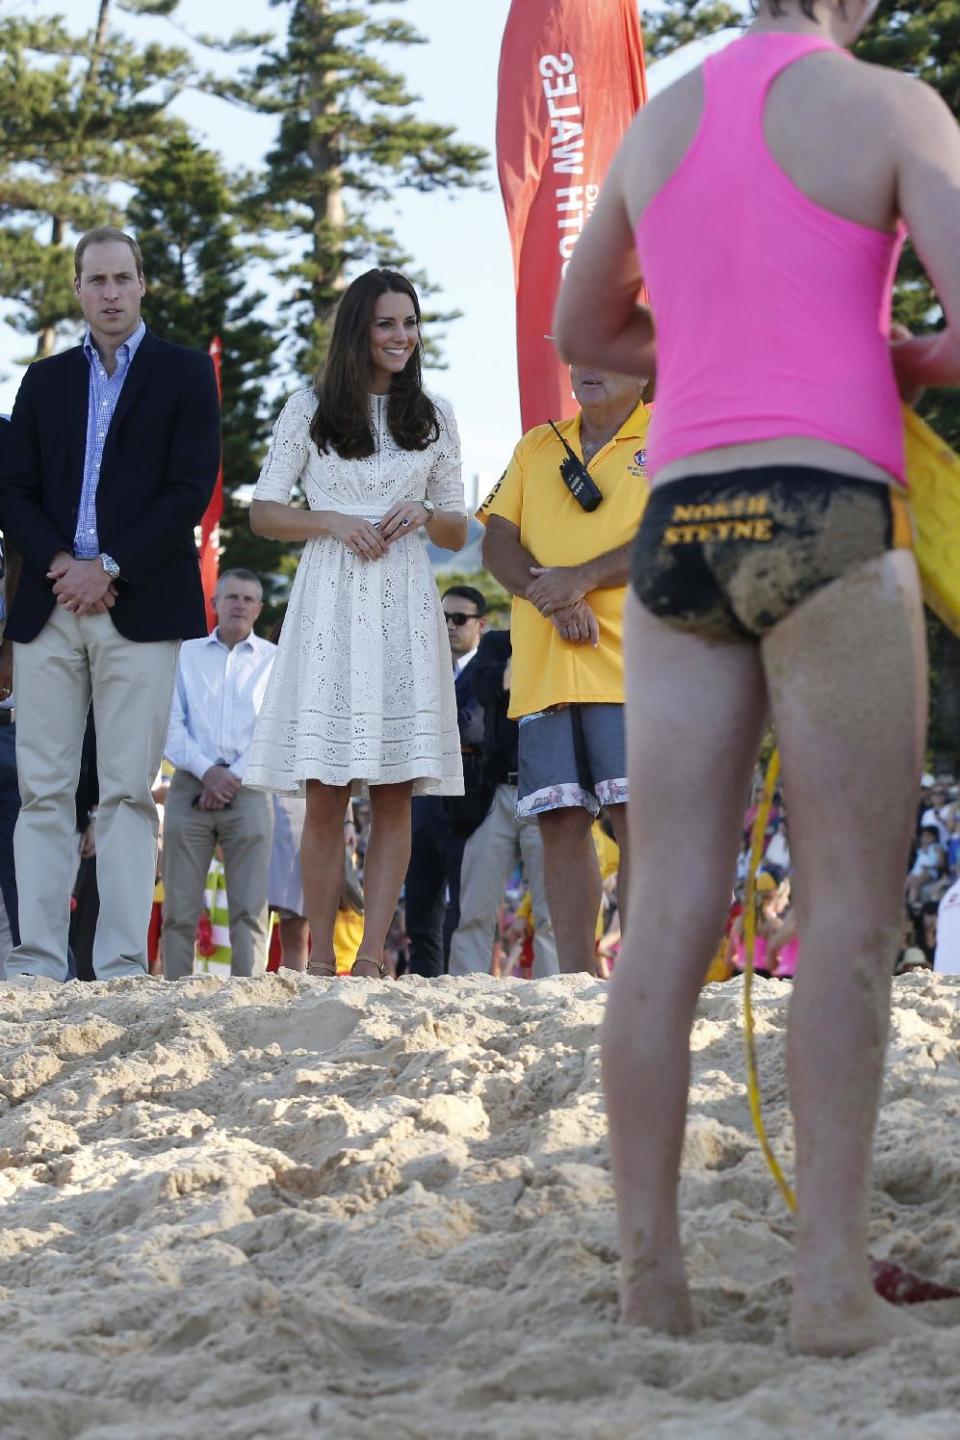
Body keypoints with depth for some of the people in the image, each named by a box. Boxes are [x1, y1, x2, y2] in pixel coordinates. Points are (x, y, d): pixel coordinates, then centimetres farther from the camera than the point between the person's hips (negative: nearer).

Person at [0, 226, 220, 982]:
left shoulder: (185, 373, 8)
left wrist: (110, 567, -10)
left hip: (140, 607, -3)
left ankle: (123, 965, -7)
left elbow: (192, 488, -2)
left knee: (130, 792, -5)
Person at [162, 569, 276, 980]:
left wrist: (234, 777, -9)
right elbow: (171, 724, 5)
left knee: (249, 910, -9)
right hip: (189, 787, 1)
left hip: (248, 791, -1)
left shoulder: (274, 660, 13)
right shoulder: (186, 655, 15)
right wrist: (206, 771, -10)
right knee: (179, 910, -4)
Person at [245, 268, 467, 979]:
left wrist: (424, 515, -5)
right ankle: (321, 957, -3)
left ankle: (371, 957, -5)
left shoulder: (435, 418, 13)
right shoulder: (309, 411, 7)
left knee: (395, 792, -4)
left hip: (404, 606, 2)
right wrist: (334, 522, -9)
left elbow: (459, 531, 16)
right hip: (330, 602, -2)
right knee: (326, 794, -6)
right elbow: (264, 511, 7)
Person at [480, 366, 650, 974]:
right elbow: (498, 542, 12)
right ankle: (577, 977, 1)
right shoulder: (537, 447, 21)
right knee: (561, 823, -1)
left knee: (637, 818, -12)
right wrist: (551, 597, -7)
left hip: (630, 665, -4)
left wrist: (580, 579, -14)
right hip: (544, 669, 4)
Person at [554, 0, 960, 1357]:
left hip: (681, 540, 5)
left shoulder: (656, 126, 18)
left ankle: (650, 1281, -3)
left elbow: (580, 330, 34)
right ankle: (833, 1281, -12)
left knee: (669, 922, 1)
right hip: (826, 532, -5)